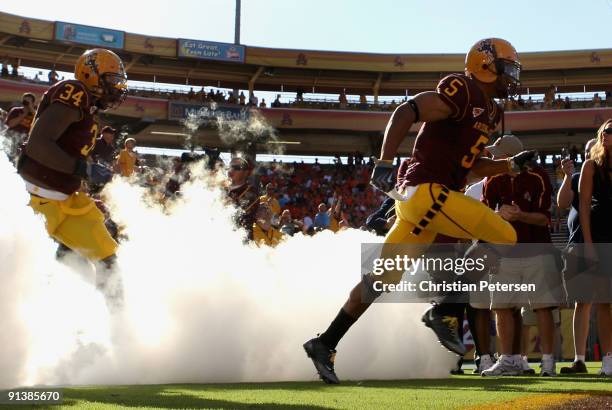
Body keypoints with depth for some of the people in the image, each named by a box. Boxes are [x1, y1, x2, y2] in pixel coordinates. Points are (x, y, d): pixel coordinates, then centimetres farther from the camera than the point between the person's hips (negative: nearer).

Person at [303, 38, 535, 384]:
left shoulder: (489, 111, 21)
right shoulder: (463, 91, -9)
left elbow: (472, 164, 28)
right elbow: (406, 112, -18)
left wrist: (512, 165, 17)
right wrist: (385, 163, -27)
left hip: (425, 198, 10)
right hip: (427, 191, -10)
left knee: (385, 278, 9)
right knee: (504, 237, -8)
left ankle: (325, 344, 14)